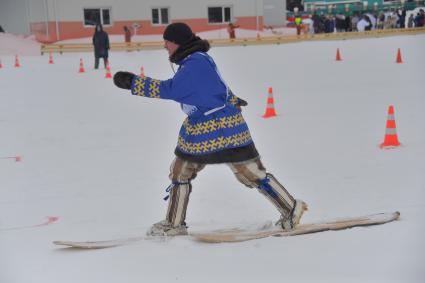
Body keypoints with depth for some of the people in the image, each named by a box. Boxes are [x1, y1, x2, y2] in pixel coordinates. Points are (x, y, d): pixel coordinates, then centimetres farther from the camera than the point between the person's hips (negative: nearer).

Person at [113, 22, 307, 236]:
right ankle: (174, 225, 23)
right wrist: (232, 100, 37)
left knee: (251, 173, -3)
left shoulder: (195, 63, -21)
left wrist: (133, 82, -25)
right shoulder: (191, 61, 10)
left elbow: (170, 89, -26)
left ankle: (291, 209, 9)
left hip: (221, 128, -10)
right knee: (179, 172, 12)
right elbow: (216, 84, 24)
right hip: (198, 130, 10)